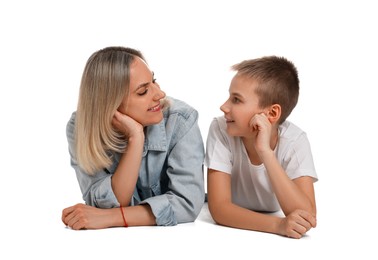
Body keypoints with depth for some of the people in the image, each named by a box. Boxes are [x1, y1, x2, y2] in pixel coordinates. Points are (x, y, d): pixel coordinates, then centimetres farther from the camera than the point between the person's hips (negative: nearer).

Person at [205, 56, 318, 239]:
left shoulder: (294, 141, -22)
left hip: (275, 239, 0)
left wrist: (265, 151, -39)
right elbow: (219, 208, -28)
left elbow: (307, 217, -33)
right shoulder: (220, 130, -22)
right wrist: (278, 224, -44)